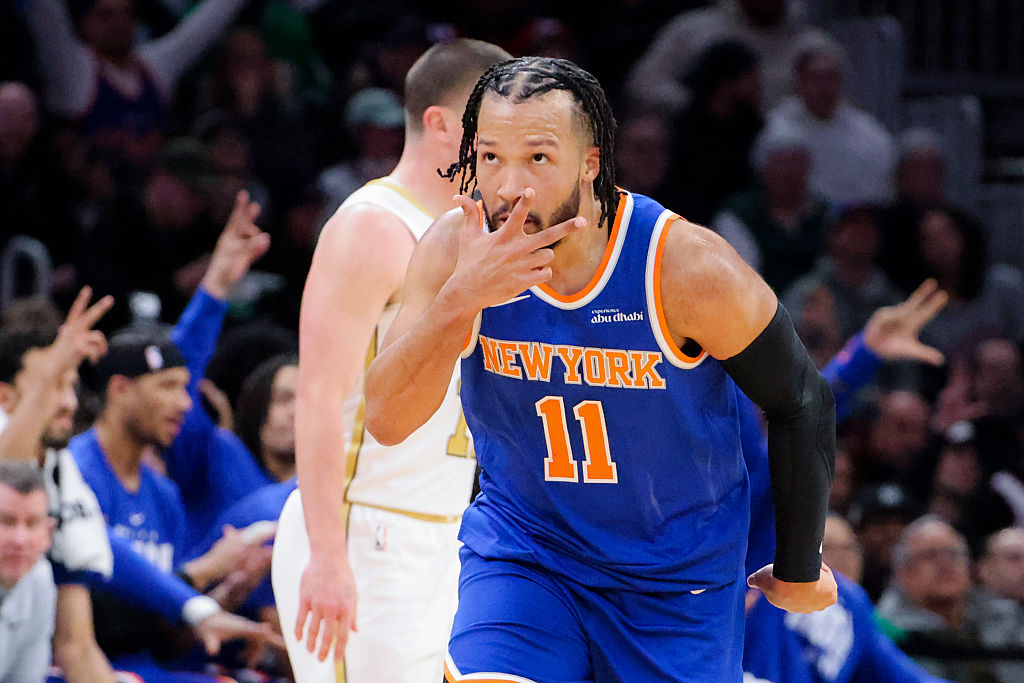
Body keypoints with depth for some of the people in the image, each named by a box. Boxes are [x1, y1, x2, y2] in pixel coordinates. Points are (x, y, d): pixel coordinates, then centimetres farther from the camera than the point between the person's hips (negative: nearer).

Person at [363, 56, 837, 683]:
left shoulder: (687, 270, -22)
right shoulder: (459, 250, -15)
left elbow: (803, 404, -8)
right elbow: (386, 420, -21)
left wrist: (800, 570, 3)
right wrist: (461, 298, -37)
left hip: (677, 581, -1)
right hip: (521, 553, 1)